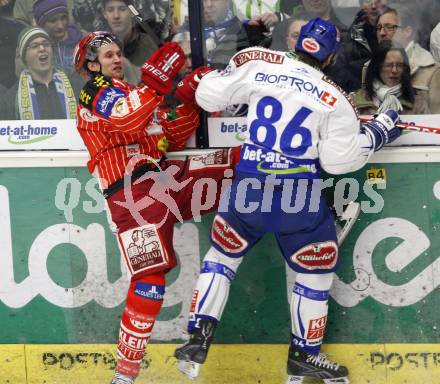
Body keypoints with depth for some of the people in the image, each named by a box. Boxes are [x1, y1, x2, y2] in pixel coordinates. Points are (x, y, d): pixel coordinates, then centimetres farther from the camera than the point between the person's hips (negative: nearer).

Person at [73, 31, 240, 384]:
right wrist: (156, 80, -31)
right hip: (132, 193, -8)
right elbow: (127, 120, -22)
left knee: (241, 161, 0)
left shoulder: (133, 91, 28)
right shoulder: (96, 91, 1)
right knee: (150, 275, -18)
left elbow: (171, 140, 22)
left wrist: (191, 99, 11)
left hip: (165, 177, 8)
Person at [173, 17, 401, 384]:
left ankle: (198, 338, 8)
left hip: (248, 188, 2)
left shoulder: (257, 65, 0)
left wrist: (224, 74, 25)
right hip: (299, 198, -2)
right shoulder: (335, 100, -5)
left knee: (222, 254, 20)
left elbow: (208, 96, 4)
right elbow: (339, 160, -5)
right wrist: (377, 132, 9)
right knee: (316, 271, 18)